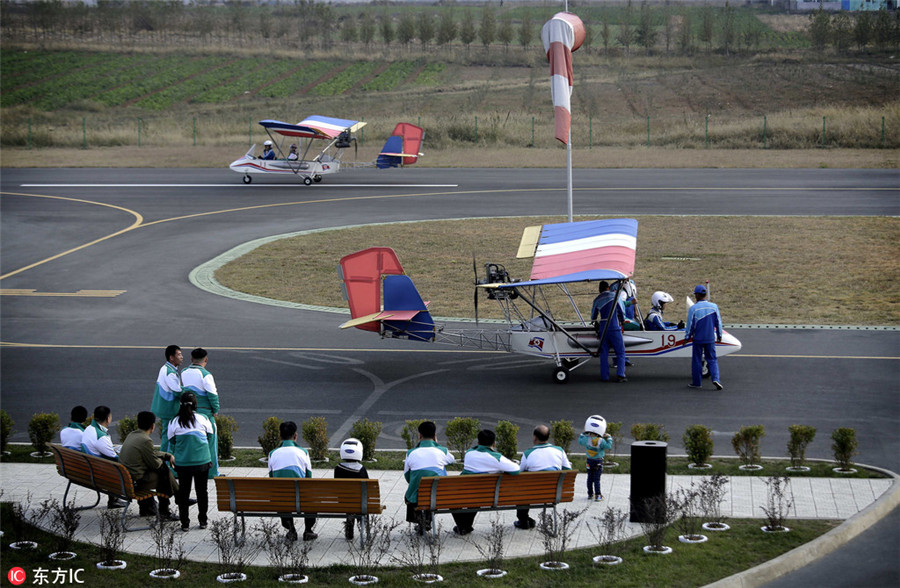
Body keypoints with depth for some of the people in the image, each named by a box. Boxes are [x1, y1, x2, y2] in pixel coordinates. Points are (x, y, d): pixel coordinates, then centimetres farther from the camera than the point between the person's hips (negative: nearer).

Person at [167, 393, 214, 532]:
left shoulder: (174, 423, -4)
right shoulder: (203, 419, -4)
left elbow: (172, 444, 5)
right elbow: (210, 439, 5)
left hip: (182, 463, 0)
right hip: (202, 462, 0)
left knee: (183, 493, 10)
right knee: (202, 491, 13)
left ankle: (185, 523, 10)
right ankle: (203, 521, 20)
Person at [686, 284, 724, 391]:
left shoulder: (693, 308, -11)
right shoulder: (714, 307, -1)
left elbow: (690, 325, -7)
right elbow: (718, 322, 6)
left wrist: (687, 337, 5)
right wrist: (719, 335, 18)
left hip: (697, 339, -2)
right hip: (710, 339, 2)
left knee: (697, 360, 8)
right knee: (712, 359, 8)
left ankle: (696, 382, 14)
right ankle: (715, 378, -10)